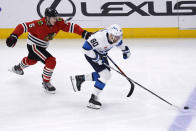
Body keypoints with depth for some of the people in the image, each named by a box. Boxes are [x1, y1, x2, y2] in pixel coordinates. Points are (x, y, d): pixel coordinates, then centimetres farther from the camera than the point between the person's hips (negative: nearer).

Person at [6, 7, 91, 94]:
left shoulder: (59, 23, -19)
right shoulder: (39, 24, -34)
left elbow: (71, 27, -22)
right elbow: (23, 26, -33)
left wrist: (85, 33, -32)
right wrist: (14, 36, -43)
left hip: (42, 46, 8)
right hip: (33, 46, -8)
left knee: (32, 60, 36)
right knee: (51, 61, -21)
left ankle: (18, 68, 67)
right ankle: (46, 82, 0)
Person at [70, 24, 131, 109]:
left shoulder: (116, 36, -14)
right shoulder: (100, 37, -38)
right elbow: (86, 48, -34)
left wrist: (125, 50, 15)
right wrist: (96, 58, -28)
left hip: (101, 54, 9)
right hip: (91, 53, -9)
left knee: (105, 75, 14)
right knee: (105, 75, -17)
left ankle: (79, 78, 23)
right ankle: (93, 98, -11)